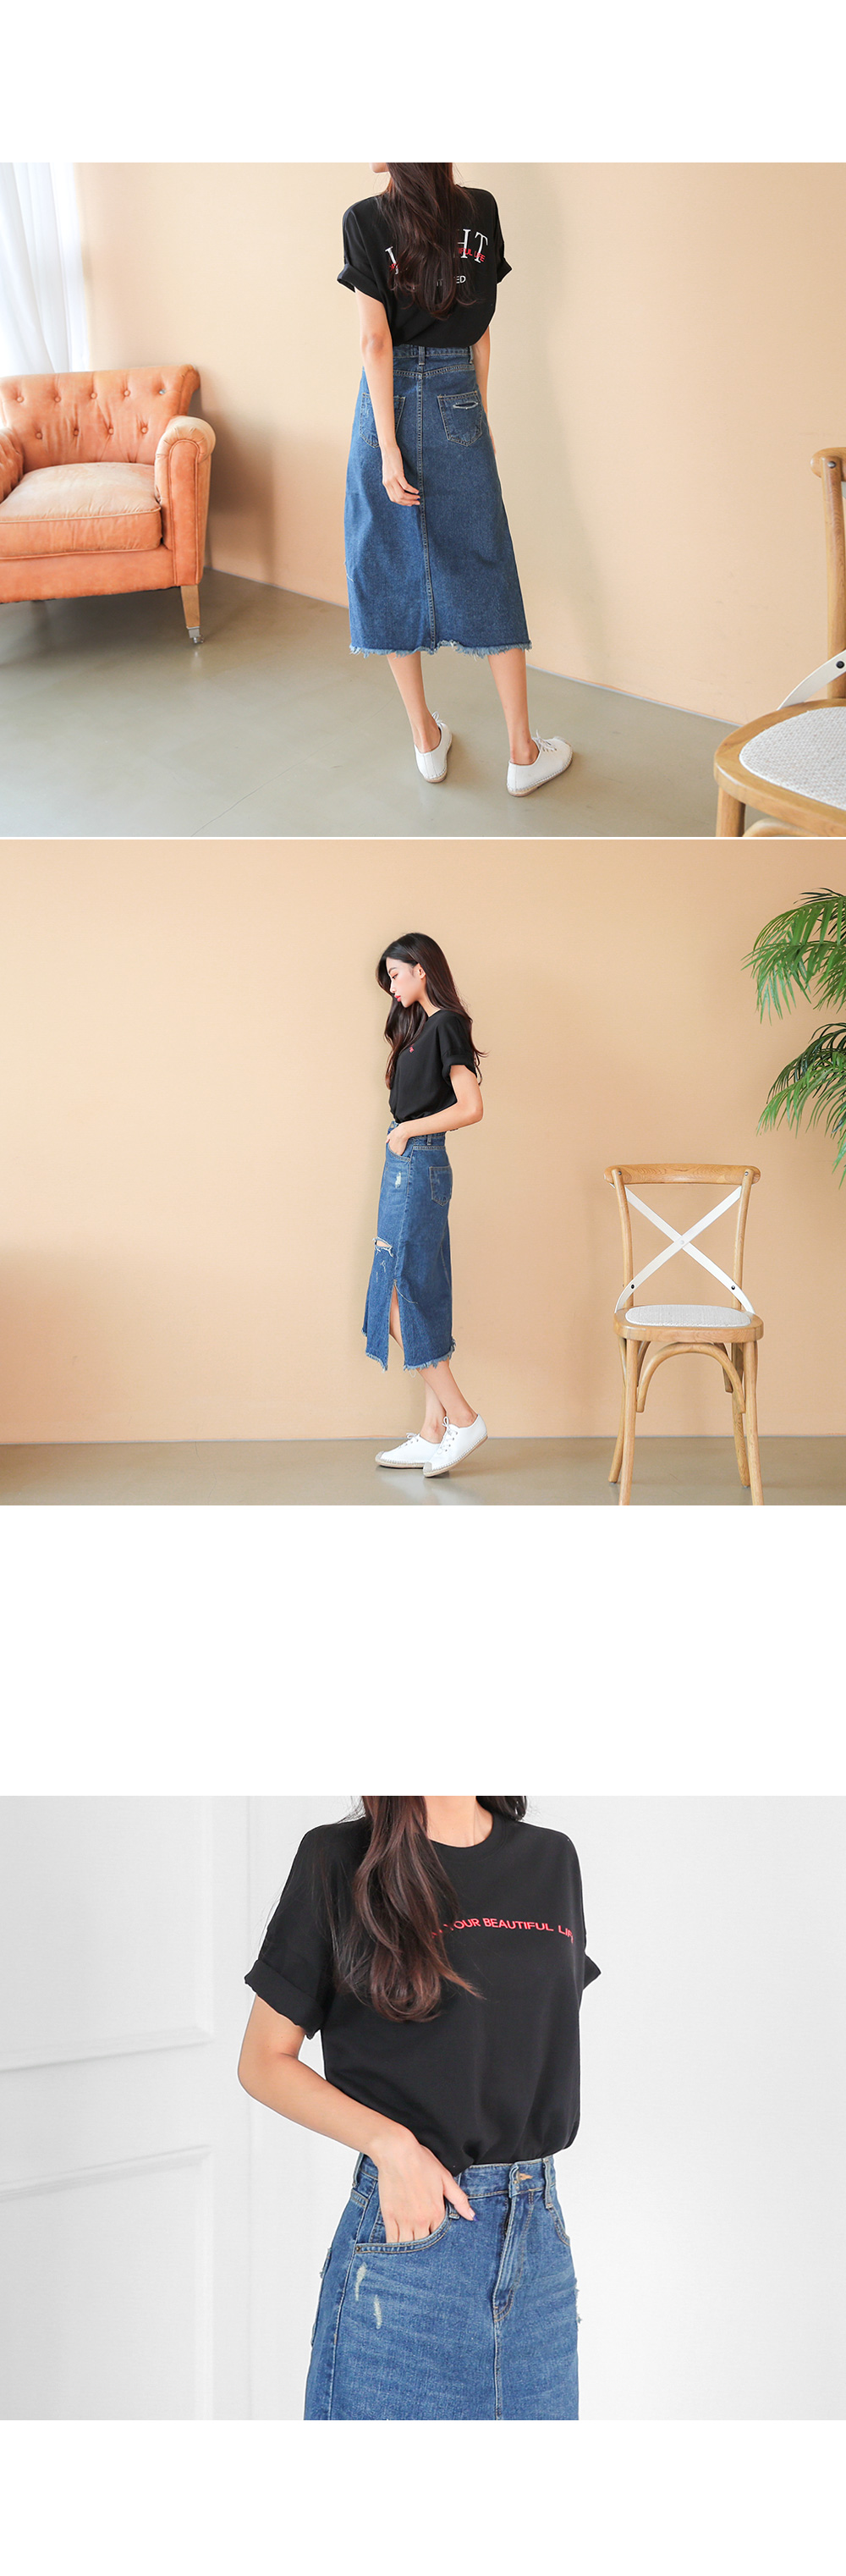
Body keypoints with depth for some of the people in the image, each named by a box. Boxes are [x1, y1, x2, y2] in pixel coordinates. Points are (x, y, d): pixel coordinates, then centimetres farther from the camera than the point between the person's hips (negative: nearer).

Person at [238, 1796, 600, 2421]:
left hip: (539, 2240, 4)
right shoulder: (336, 1859, -6)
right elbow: (264, 2062, -2)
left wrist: (526, 2188, 7)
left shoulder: (553, 1859, 7)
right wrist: (392, 2145, -15)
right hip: (406, 2230, -4)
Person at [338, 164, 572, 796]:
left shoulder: (366, 220, -9)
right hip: (459, 404, 2)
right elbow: (482, 330, 7)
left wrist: (389, 446, -13)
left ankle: (428, 742, 16)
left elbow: (376, 341, -13)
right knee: (484, 570, 6)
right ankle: (523, 754, 7)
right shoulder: (481, 212, 2)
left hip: (393, 402, -2)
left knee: (394, 569, 10)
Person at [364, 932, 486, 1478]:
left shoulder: (446, 1025, -11)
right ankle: (434, 1435, 12)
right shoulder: (422, 1026, 17)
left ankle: (463, 1418, -2)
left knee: (398, 1299, -7)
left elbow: (471, 1107, -19)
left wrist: (406, 1130, -12)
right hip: (412, 1168, 10)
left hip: (417, 1168, -10)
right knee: (425, 1302, 9)